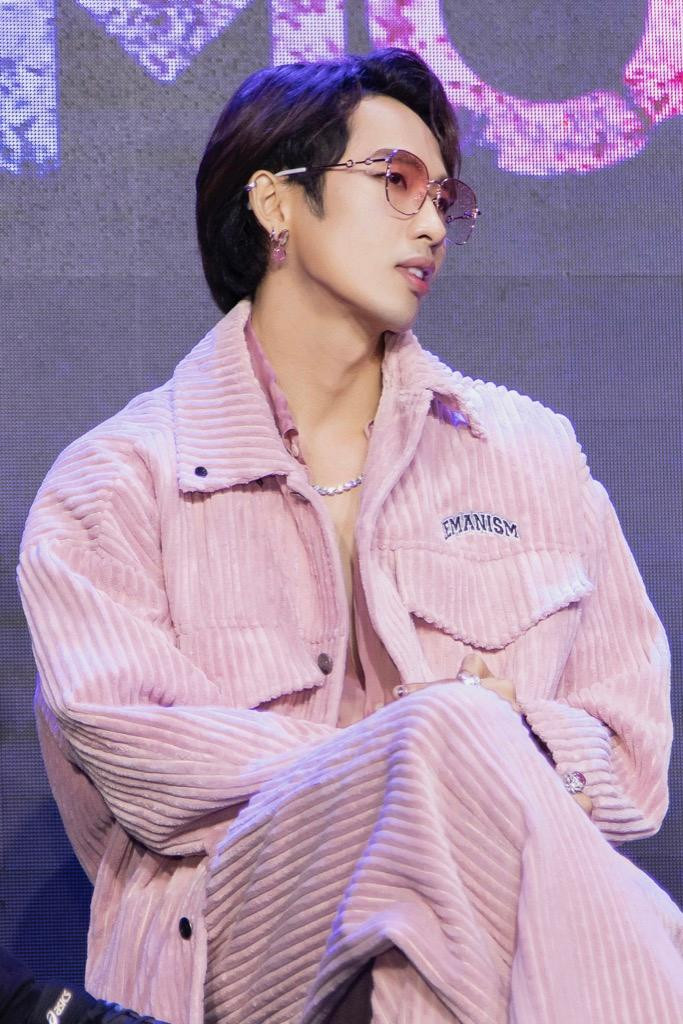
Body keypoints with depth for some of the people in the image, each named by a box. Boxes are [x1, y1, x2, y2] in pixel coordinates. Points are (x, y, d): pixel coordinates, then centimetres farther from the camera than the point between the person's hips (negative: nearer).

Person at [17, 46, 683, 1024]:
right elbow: (139, 760, -6)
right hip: (227, 933, -2)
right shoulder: (113, 485, 10)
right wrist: (441, 751, -8)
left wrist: (513, 748, -9)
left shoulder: (531, 455, 20)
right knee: (447, 733, -32)